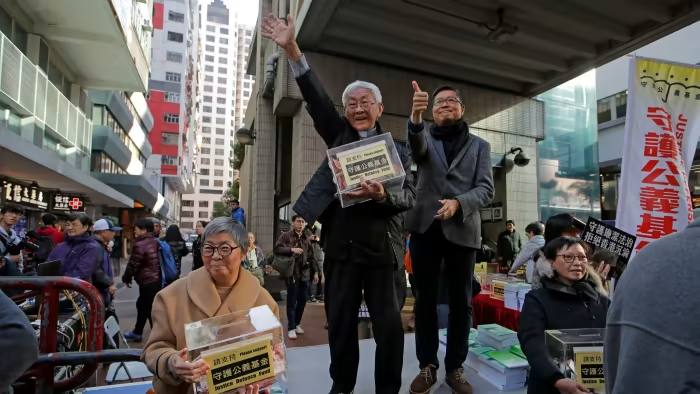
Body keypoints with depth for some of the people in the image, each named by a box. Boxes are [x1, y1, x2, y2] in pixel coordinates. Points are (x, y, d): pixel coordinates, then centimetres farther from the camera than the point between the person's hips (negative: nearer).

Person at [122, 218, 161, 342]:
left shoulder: (140, 245, -18)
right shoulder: (155, 242, 10)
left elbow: (133, 265, -13)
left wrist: (126, 278, 4)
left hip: (147, 282, -10)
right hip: (157, 280, 10)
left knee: (151, 310, -3)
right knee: (142, 305, 24)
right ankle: (137, 332, 40)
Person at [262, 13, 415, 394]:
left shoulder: (397, 148, 5)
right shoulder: (339, 135, 10)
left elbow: (409, 196, -3)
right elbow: (317, 99, -3)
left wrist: (382, 195, -25)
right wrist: (292, 49, -12)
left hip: (381, 245, -1)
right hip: (340, 244, 2)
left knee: (388, 325, 5)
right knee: (340, 321, 13)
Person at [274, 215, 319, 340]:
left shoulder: (306, 238, 14)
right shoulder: (286, 236, -1)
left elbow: (311, 256, 16)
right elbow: (277, 249, -13)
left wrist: (315, 272, 12)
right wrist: (291, 249, -24)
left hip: (305, 273, 5)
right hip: (292, 273, -5)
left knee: (302, 300, 10)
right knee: (292, 301, -1)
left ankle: (297, 324, 27)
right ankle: (291, 328, 8)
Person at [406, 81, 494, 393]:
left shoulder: (479, 145, 12)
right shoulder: (426, 139, 13)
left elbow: (486, 189, 1)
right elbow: (416, 148, -14)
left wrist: (458, 202, -18)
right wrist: (415, 116, -35)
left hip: (462, 231, 0)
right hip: (425, 228, 0)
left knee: (461, 302, 5)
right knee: (425, 300, 6)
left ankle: (455, 368, 20)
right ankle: (427, 366, 18)